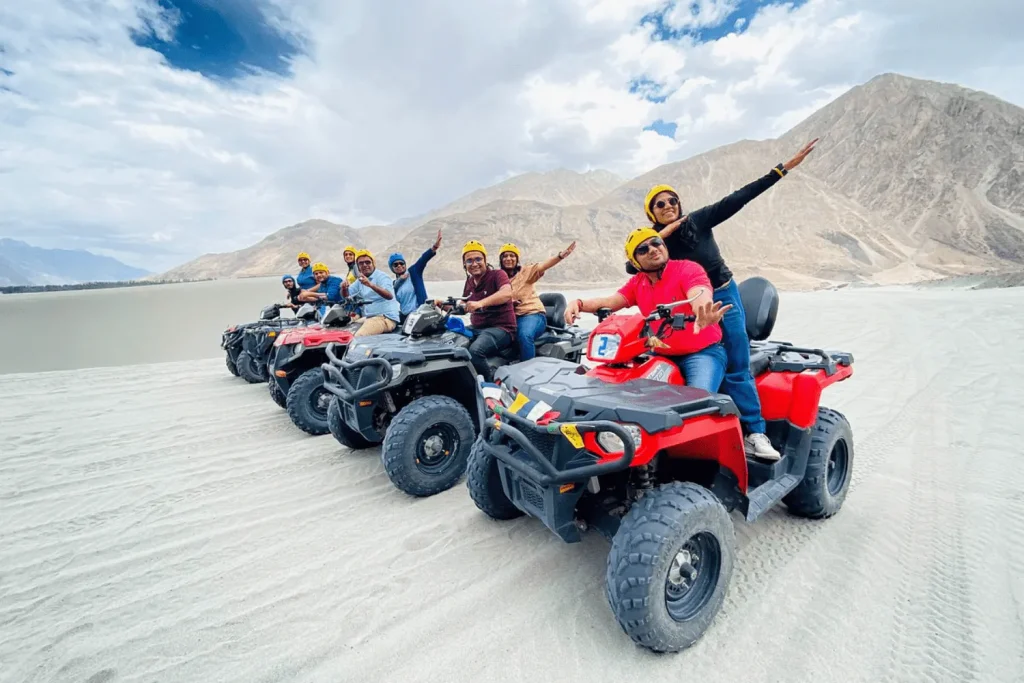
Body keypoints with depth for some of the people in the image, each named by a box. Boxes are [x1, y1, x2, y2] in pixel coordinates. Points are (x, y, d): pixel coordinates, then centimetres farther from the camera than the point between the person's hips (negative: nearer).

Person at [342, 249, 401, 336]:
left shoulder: (381, 277, -7)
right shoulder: (360, 280, 20)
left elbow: (389, 296, -25)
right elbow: (346, 295, 22)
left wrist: (371, 285, -40)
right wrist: (344, 288, -3)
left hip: (386, 318, -8)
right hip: (368, 318, 8)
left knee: (359, 336, -27)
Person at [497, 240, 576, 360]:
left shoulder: (526, 271, 5)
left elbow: (543, 265, -12)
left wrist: (561, 255, -31)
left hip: (533, 314, -3)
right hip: (511, 317, 4)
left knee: (525, 335, -35)